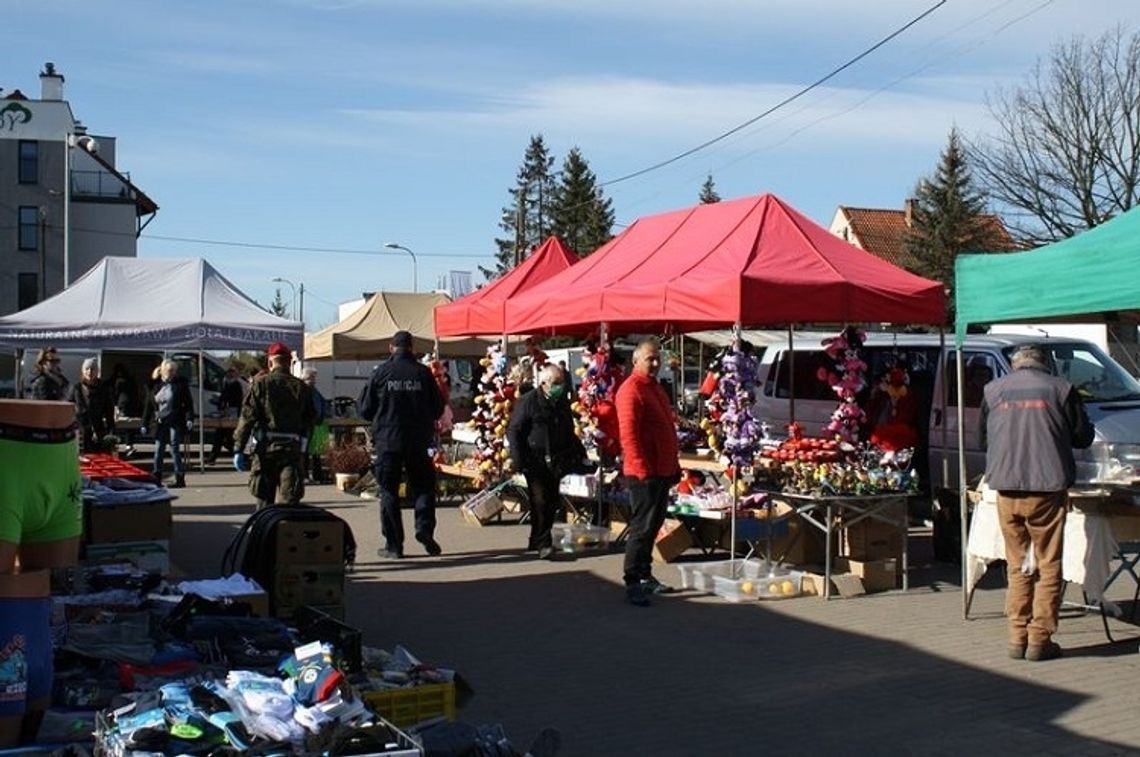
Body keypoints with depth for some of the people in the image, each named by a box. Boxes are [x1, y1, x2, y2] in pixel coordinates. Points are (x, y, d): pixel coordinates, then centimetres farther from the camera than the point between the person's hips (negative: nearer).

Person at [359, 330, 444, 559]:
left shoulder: (381, 372, -5)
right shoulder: (423, 373, -2)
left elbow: (365, 410, 0)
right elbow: (438, 409, 3)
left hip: (387, 440, -1)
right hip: (418, 441, 1)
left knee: (389, 491, 6)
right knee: (423, 486, 14)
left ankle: (394, 544, 5)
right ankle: (424, 528, -6)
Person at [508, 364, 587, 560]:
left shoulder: (563, 403, 13)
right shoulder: (529, 402, -6)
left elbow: (569, 431, 26)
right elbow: (514, 431, -6)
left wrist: (579, 452, 16)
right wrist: (519, 460, -13)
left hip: (555, 462, 6)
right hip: (535, 461, -6)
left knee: (552, 501, 7)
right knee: (541, 501, -10)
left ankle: (536, 541, 19)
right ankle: (543, 544, -4)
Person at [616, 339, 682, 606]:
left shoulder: (655, 387, 17)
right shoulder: (631, 389, -13)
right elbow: (628, 434, -20)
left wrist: (674, 465, 21)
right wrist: (643, 470, -22)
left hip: (662, 471, 9)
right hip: (644, 473, -9)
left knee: (653, 526, 15)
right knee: (642, 528, -6)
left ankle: (646, 576, 25)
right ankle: (632, 583, -1)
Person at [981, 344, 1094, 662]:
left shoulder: (993, 390, 8)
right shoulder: (1060, 388, -1)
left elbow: (983, 439, 17)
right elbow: (1083, 436, 7)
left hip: (1006, 489, 3)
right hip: (1047, 488, -3)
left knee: (1017, 566, 13)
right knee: (1048, 566, 6)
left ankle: (1018, 638, 13)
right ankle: (1040, 639, 6)